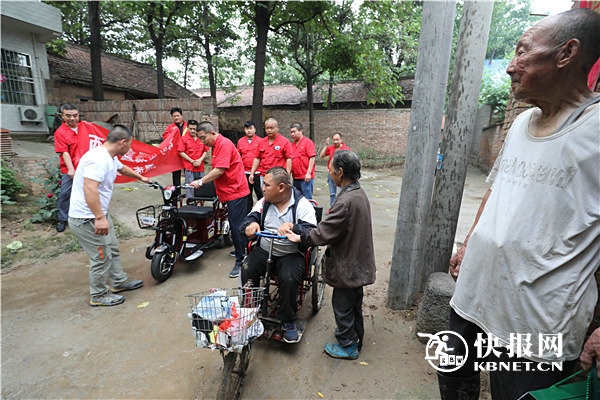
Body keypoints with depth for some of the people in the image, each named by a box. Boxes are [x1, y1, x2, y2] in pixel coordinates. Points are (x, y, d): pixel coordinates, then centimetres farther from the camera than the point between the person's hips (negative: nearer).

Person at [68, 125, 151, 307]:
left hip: (99, 215, 11)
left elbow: (123, 168, 31)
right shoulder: (99, 158, -25)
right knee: (102, 257, 2)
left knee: (112, 249, 21)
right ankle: (98, 295, 21)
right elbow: (90, 188, -34)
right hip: (87, 219, -11)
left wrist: (141, 178, 46)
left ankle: (120, 281, 38)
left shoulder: (110, 158, 8)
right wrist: (100, 218, -36)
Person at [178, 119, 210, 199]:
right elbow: (181, 152, -3)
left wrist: (200, 160, -6)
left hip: (200, 168, 3)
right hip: (189, 168, -3)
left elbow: (205, 151, 10)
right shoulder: (184, 138, 0)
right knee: (190, 187, -1)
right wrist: (192, 161, -10)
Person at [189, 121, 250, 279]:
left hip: (235, 191, -10)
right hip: (230, 191, 10)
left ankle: (241, 261, 2)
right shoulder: (216, 145, 17)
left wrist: (201, 181, -17)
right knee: (236, 225, 19)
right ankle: (241, 250, 34)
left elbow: (220, 170, -23)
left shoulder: (224, 144, -15)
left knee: (236, 227, -6)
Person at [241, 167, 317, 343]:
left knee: (289, 278, -30)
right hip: (264, 250, 4)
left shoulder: (302, 204, -9)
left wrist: (292, 226, -37)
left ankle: (288, 322, -4)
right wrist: (251, 224, -23)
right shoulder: (264, 202, 6)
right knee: (247, 269, -20)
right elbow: (249, 218, 2)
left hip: (291, 254, -4)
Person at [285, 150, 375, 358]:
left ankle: (347, 346, 31)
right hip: (359, 262, 9)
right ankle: (355, 337, 45)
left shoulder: (345, 201, -30)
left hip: (347, 266, -9)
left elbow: (324, 233, -25)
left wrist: (300, 237, -11)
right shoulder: (359, 192, 1)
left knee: (342, 305, 11)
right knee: (354, 303, 25)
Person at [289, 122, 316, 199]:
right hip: (295, 178, 7)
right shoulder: (292, 144, 13)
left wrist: (308, 173, -18)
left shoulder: (307, 142, -5)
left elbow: (312, 158, -12)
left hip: (305, 178, -7)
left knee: (307, 199, -2)